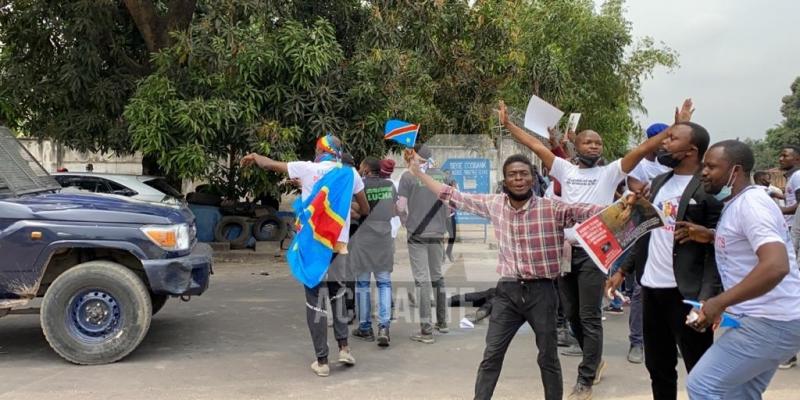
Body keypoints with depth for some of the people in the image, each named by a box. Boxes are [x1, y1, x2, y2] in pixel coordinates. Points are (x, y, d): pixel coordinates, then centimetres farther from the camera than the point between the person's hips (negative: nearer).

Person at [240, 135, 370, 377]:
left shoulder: (308, 169, -1)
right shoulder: (350, 174, 5)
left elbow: (269, 164, 10)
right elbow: (365, 210, 13)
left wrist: (253, 156, 31)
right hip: (339, 245, 3)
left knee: (315, 301, 3)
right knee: (337, 296, 23)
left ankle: (322, 361, 6)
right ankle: (344, 347, 16)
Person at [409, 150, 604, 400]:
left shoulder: (552, 209, -9)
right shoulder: (494, 204, 2)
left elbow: (588, 211, -18)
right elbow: (455, 197, 8)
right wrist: (417, 173, 9)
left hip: (542, 291, -2)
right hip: (507, 291, 3)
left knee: (548, 358, 11)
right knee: (491, 356, 8)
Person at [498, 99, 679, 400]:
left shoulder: (610, 173, 2)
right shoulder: (565, 169, 10)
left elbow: (643, 149, -6)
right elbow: (535, 145, 9)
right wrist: (507, 123, 8)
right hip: (565, 249, 4)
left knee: (590, 318, 0)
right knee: (572, 314, 15)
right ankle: (595, 361, 36)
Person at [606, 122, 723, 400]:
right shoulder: (659, 182, 12)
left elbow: (716, 249, -16)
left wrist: (707, 298, -24)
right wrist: (624, 270, 16)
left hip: (685, 292, -7)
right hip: (651, 288, 7)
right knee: (658, 367, 17)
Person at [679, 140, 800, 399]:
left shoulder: (750, 203, -18)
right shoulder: (738, 203, 13)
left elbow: (776, 266, -31)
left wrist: (720, 302, -30)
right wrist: (712, 237, 10)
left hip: (771, 323, -10)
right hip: (765, 319, 10)